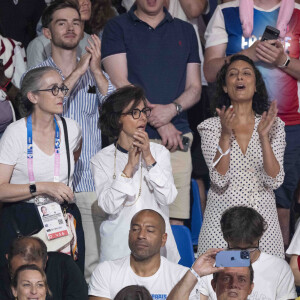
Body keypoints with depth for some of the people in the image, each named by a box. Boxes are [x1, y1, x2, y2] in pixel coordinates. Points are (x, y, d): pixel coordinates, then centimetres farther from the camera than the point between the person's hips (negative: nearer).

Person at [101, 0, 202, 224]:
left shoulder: (185, 31, 19)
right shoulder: (117, 27, 8)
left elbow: (195, 88, 15)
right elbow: (120, 84, -2)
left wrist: (172, 109, -7)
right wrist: (158, 122, -7)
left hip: (177, 139, 3)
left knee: (175, 222, -4)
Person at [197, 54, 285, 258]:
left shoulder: (274, 126, 5)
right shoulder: (212, 127, 2)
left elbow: (274, 181, -6)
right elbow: (219, 181, -10)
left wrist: (263, 136, -16)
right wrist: (225, 135, -19)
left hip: (263, 219, 1)